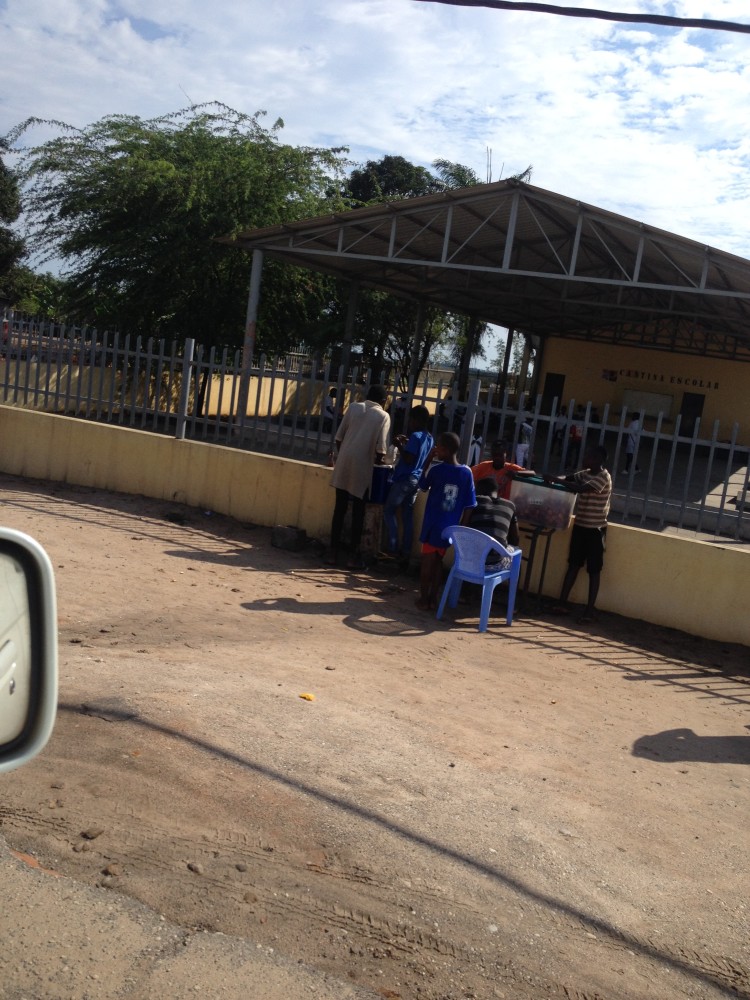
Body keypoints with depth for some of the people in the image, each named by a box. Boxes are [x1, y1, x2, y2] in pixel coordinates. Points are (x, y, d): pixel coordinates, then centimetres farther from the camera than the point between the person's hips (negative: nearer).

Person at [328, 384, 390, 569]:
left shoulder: (353, 407, 7)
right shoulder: (383, 416, 0)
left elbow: (339, 437, 6)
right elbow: (380, 448, -7)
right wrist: (378, 460, 14)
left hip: (343, 464, 3)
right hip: (362, 468, -3)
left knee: (339, 509, 9)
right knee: (358, 513, 7)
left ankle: (333, 553, 12)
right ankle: (353, 555, 10)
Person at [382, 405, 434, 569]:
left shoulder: (415, 436, -15)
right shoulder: (429, 438, 12)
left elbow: (408, 459, -20)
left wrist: (399, 445, -10)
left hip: (404, 479, -8)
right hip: (416, 480, 8)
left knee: (389, 511, 2)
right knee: (408, 516, 9)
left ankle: (394, 548, -2)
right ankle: (405, 553, 9)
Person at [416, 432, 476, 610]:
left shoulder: (436, 470, -14)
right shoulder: (467, 472, -3)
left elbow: (423, 485, 7)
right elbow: (469, 505, -1)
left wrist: (427, 462, 8)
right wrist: (461, 527, 8)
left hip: (433, 524, -4)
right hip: (450, 526, 4)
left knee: (427, 560, 8)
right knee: (438, 560, 16)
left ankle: (423, 598, 13)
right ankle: (433, 598, 20)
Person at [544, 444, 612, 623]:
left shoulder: (604, 477, -18)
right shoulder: (585, 473, 9)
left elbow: (580, 489, -29)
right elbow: (568, 478, 7)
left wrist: (555, 479, -27)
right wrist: (554, 478, -16)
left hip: (595, 529, -8)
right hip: (580, 526, 8)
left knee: (593, 570, 1)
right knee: (573, 565, 11)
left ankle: (590, 609, 7)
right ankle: (563, 603, 16)